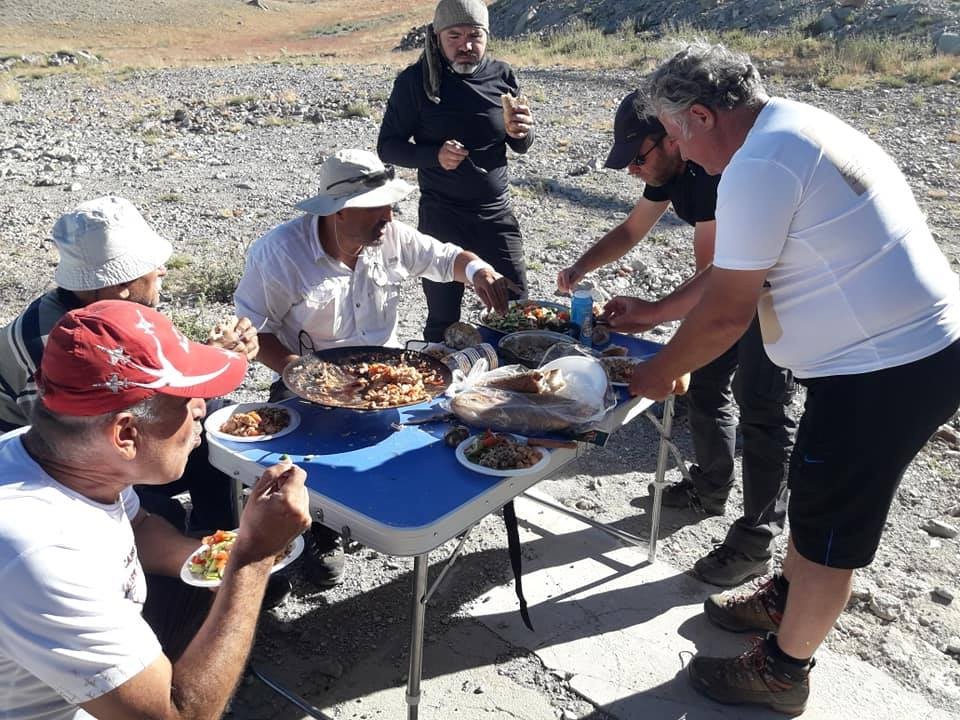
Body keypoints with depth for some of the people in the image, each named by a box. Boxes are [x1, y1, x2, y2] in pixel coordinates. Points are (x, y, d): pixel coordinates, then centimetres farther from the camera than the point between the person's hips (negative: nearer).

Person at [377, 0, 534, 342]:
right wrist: (435, 155, -22)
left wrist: (520, 132, -14)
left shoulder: (502, 76, 1)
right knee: (442, 319, 5)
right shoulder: (415, 80, -7)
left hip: (496, 212, 3)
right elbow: (387, 146, -4)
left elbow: (520, 147, 10)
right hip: (441, 215, -2)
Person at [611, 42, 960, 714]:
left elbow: (726, 314, -18)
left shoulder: (757, 167, -21)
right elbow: (732, 275, 16)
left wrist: (660, 373, -2)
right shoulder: (798, 127, 12)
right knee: (815, 493, 24)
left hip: (888, 369, -10)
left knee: (828, 528, 6)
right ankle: (783, 601, 46)